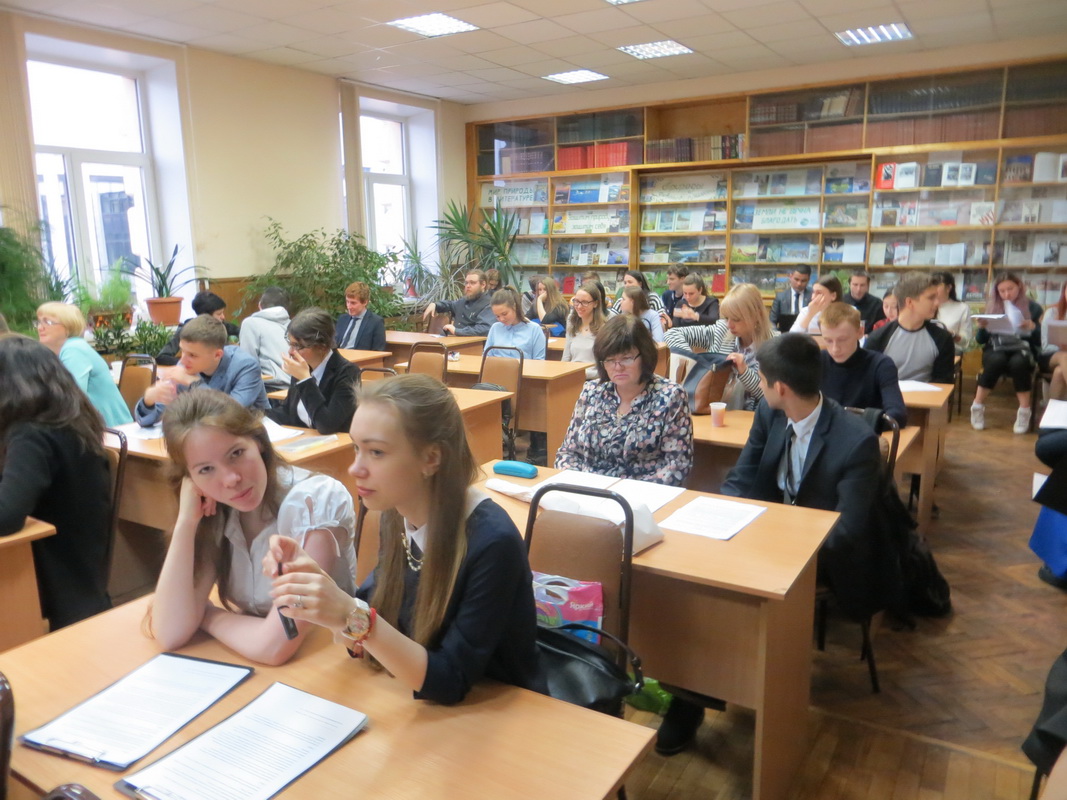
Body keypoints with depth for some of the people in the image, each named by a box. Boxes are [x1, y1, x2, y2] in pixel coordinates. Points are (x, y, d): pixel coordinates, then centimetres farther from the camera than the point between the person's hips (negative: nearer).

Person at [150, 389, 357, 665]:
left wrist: (206, 614, -9)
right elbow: (170, 635, -13)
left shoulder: (317, 501, -21)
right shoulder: (214, 514, -4)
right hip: (251, 669, 4)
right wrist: (186, 520, -17)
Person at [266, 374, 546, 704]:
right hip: (427, 711, 5)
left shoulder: (491, 542, -26)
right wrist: (316, 581, -15)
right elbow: (366, 640, 2)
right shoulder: (397, 514, -6)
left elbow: (449, 683, -22)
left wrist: (352, 618, -31)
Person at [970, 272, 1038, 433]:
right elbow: (980, 340, 8)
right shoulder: (992, 307, 10)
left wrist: (1033, 328, -17)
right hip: (996, 349, 1)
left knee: (1018, 362, -37)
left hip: (1021, 349, 0)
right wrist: (981, 327, -12)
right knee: (996, 360, -36)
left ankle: (1024, 411, -25)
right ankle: (977, 407, -24)